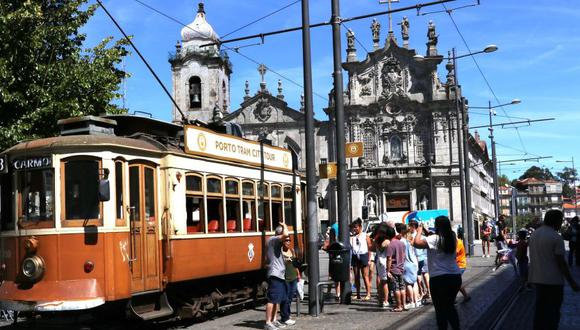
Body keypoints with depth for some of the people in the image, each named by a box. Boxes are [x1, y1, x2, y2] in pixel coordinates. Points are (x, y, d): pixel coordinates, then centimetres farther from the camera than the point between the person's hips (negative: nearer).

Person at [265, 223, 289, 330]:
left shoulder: (277, 243, 21)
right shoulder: (272, 239, -9)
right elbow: (285, 234, -26)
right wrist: (284, 226, -9)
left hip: (280, 275, 10)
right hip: (275, 274, -10)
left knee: (278, 299, 14)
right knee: (272, 299, -10)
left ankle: (274, 320, 21)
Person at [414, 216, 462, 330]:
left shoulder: (435, 239, -14)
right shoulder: (452, 238, 5)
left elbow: (416, 243, -24)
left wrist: (419, 232, -6)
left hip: (439, 278, -6)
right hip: (455, 276, 6)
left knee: (441, 309, 4)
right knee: (450, 306, 22)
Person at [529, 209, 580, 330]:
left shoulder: (534, 234, 7)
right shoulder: (556, 237, -17)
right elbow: (561, 262, -17)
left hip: (538, 278, 7)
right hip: (553, 280, -7)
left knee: (540, 308, 16)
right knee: (553, 311, 3)